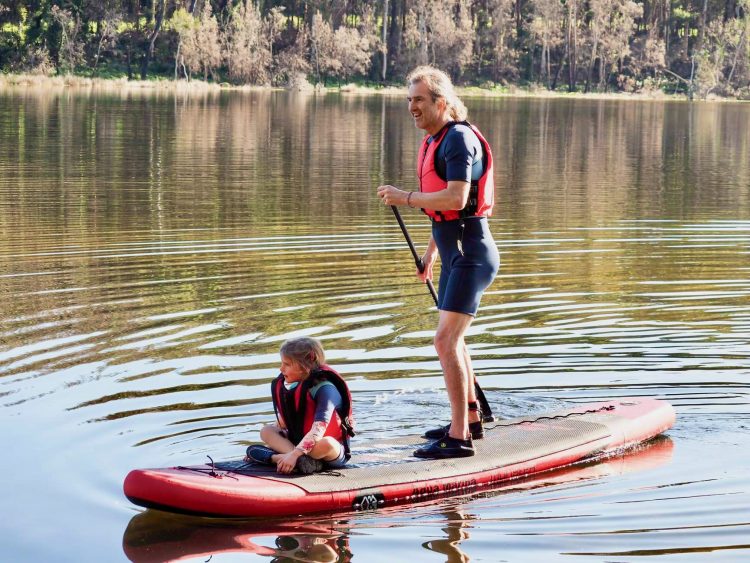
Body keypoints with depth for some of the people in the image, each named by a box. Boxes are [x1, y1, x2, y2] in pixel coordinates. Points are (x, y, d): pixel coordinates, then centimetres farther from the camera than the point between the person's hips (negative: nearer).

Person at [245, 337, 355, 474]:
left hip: (336, 452, -7)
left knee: (326, 444, -40)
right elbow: (282, 422, 10)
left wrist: (294, 454, -39)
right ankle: (303, 459, -30)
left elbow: (318, 431, -31)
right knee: (266, 431, -7)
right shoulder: (294, 385, 1)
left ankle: (274, 457, -37)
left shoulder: (325, 389, -21)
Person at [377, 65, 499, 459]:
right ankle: (471, 420, 35)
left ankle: (459, 438, -14)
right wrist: (431, 250, 28)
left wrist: (405, 198, -19)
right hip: (455, 253, 11)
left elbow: (456, 198, -27)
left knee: (446, 340, -16)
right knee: (452, 340, 21)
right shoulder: (434, 140, 15)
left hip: (470, 253, -11)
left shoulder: (458, 138, -16)